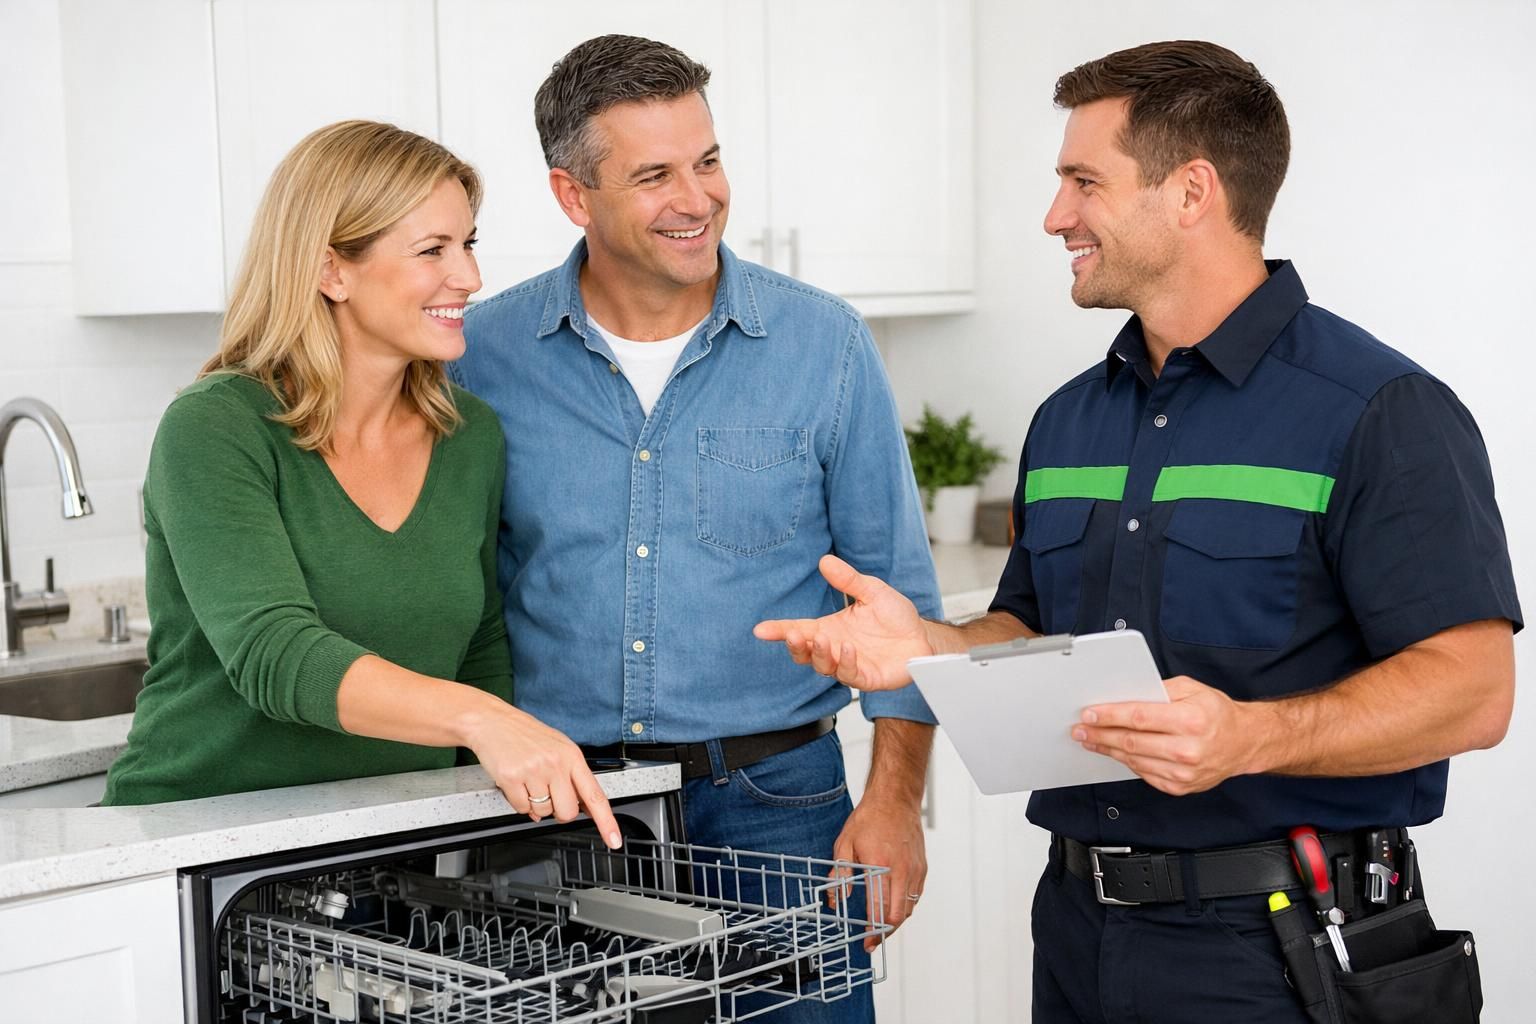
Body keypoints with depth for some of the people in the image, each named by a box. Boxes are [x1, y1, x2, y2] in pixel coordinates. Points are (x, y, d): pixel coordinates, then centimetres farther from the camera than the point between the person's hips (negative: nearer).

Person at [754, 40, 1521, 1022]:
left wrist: (1251, 737, -31)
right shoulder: (1066, 422, 11)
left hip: (1276, 941, -6)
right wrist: (928, 644, -3)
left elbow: (1472, 689, -17)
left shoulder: (1381, 413, -12)